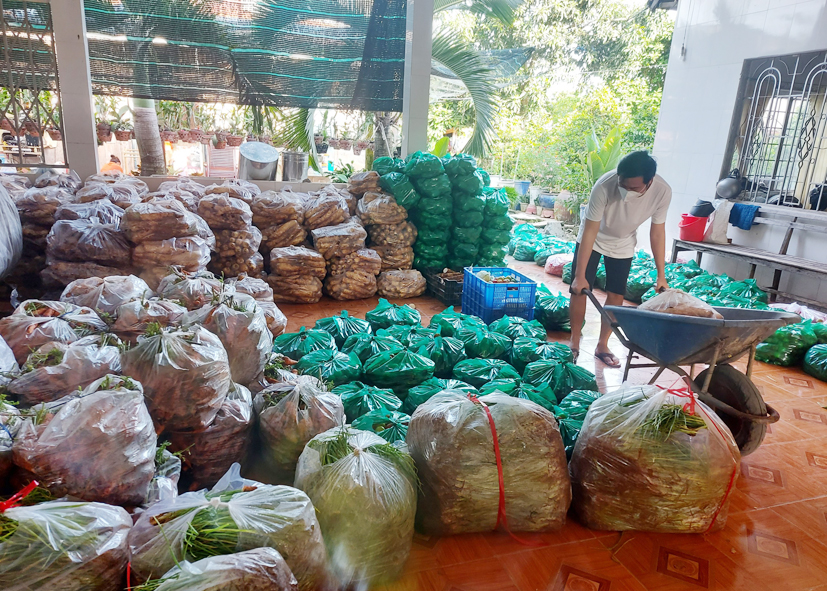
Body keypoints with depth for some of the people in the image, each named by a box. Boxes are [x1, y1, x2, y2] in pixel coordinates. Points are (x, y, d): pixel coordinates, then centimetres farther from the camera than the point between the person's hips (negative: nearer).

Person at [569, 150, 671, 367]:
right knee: (579, 290, -4)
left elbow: (657, 231, -14)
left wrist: (661, 275, -11)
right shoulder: (604, 186, -37)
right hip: (593, 239, -2)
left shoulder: (663, 191, -28)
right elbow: (590, 231, -32)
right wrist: (580, 275, -30)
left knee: (616, 295, 2)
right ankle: (574, 342, 12)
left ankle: (602, 346, 17)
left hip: (623, 245, 2)